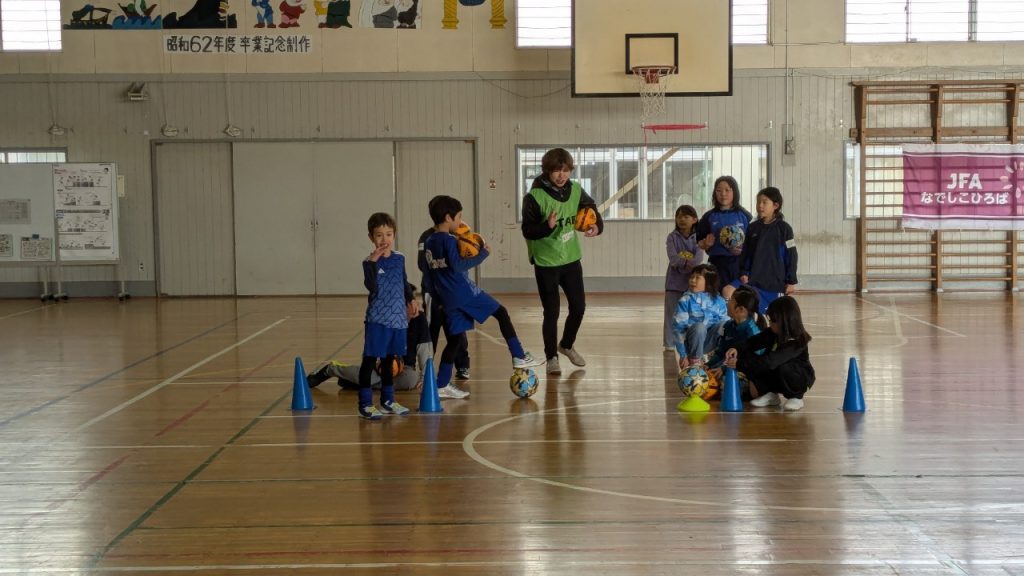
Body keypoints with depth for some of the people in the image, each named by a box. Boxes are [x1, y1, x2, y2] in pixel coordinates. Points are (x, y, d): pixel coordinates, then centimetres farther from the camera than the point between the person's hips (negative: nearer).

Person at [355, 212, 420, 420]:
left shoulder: (399, 258, 7)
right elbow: (372, 287, -26)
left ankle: (388, 400, 27)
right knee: (370, 360, -3)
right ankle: (365, 403, 2)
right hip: (378, 319, -6)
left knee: (388, 359, 16)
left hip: (398, 318, 6)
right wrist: (373, 262, -32)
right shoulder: (370, 261, -11)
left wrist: (411, 299, 18)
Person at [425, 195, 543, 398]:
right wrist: (482, 254, -16)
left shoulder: (428, 243, 14)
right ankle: (519, 357, 3)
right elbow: (457, 265, -22)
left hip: (448, 299, 8)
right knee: (501, 313, 4)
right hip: (465, 293, -8)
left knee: (456, 340, 11)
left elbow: (430, 270, 20)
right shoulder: (448, 240, -12)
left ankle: (442, 385, 9)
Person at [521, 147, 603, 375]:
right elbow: (527, 230, -18)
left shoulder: (576, 191, -4)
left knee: (579, 306, 11)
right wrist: (547, 227, -37)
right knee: (552, 312, 0)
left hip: (571, 258, 5)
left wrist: (597, 225, -12)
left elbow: (592, 210, 9)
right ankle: (551, 358, 16)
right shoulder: (535, 196, -19)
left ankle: (567, 345, 37)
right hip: (546, 262, -5)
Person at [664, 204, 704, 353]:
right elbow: (672, 257, -12)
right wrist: (684, 262, -30)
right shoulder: (672, 237, 2)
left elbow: (699, 256, -11)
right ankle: (670, 343, 6)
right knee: (672, 313, 0)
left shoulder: (697, 237, 3)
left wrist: (690, 265, -31)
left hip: (692, 280, 0)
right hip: (675, 280, 0)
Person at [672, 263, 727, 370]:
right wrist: (683, 355, -14)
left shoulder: (718, 301, 1)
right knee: (699, 326, -34)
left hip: (709, 341, 2)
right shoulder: (686, 301, -8)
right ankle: (694, 361, -13)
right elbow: (678, 327, -10)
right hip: (691, 343, -2)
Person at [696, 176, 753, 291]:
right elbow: (700, 243, 9)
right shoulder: (709, 217, 7)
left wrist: (743, 249, -14)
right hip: (717, 264, 1)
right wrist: (706, 244, -12)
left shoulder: (744, 216, 3)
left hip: (739, 263, -1)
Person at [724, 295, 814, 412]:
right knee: (746, 355, -11)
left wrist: (739, 364, -42)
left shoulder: (795, 342, -32)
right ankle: (771, 394, 2)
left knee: (782, 367, -40)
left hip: (800, 379, -7)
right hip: (774, 375, 7)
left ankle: (796, 397, -9)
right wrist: (737, 348, -29)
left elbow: (770, 362, -41)